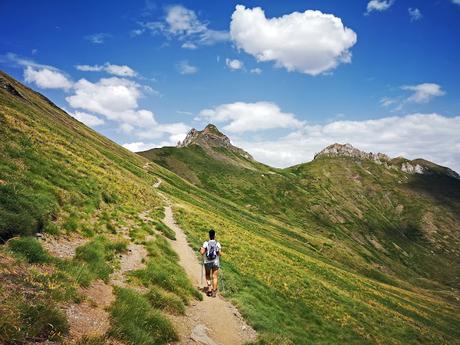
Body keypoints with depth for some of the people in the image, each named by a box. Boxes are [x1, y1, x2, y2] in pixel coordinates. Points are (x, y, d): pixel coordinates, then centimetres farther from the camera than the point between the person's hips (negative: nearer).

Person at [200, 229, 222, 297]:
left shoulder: (206, 243, -8)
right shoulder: (217, 244, -5)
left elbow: (202, 253, -13)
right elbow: (220, 254, -9)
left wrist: (201, 250, 8)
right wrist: (220, 251, 13)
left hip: (207, 262, 0)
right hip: (215, 262, 0)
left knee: (208, 275, 19)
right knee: (214, 277, 6)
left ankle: (209, 288, 4)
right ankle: (214, 291, 4)